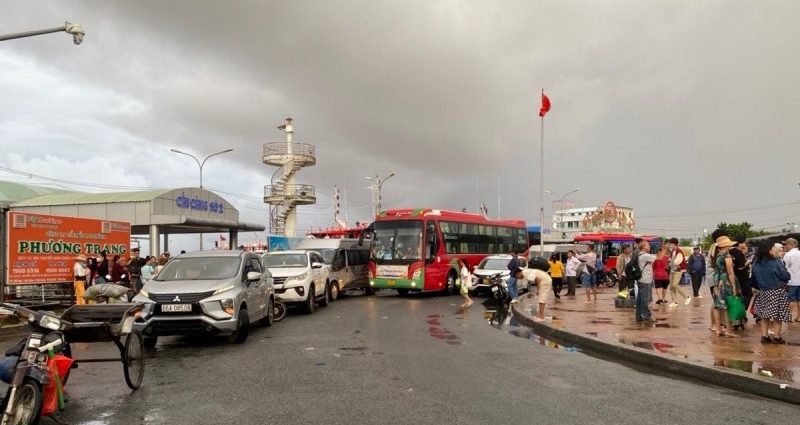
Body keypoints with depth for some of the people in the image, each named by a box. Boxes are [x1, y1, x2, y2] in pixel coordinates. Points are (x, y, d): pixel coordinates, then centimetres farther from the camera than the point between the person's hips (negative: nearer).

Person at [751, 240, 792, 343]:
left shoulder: (756, 263, 1)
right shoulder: (775, 262, -19)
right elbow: (786, 276, -13)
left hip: (763, 291, 6)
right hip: (777, 291, -6)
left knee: (764, 315, 12)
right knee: (777, 316, 3)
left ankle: (764, 336, 15)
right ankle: (777, 338, 8)